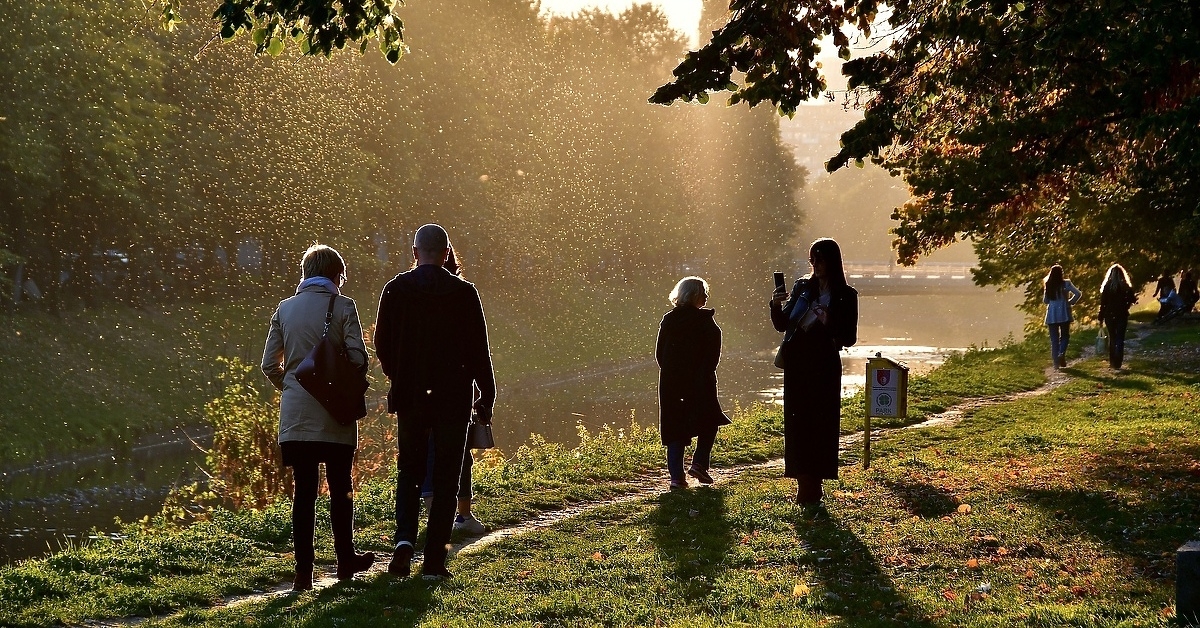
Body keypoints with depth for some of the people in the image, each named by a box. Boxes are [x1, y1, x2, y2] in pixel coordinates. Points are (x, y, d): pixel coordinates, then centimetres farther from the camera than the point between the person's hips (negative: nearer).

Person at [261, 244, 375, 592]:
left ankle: (303, 571, 0)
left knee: (304, 491, 3)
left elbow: (270, 364, 6)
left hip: (296, 416, 2)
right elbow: (358, 358, -9)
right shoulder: (343, 307, -5)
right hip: (335, 415, -2)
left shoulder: (285, 309, 5)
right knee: (340, 488, 12)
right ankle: (345, 560, 23)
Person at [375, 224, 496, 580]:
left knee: (408, 471, 16)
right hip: (453, 398, -2)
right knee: (445, 479, 5)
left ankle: (404, 538, -5)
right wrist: (487, 397, 4)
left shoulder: (395, 290, -1)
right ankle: (434, 560, 3)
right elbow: (478, 350, -4)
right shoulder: (464, 293, -6)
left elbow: (382, 344, 5)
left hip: (409, 397, 2)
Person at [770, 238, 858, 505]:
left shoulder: (845, 296, -1)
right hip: (796, 363, 3)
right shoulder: (802, 287, 7)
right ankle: (804, 483, 5)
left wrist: (829, 325, -20)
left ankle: (813, 485, 2)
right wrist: (776, 305, -11)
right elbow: (782, 325, 8)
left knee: (820, 424, -3)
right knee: (797, 423, 1)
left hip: (823, 366, -3)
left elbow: (849, 339, -2)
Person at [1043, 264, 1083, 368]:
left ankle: (1056, 362, 2)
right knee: (1065, 335, 12)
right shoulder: (1066, 283, -5)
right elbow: (1078, 294, -12)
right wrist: (1071, 302, 1)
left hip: (1052, 315, 1)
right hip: (1064, 313, -1)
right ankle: (1062, 353, -14)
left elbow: (1045, 300, 8)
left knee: (1054, 338, 6)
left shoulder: (1048, 285, 1)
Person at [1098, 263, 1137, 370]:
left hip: (1110, 316, 1)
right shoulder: (1126, 287, -5)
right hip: (1122, 315, -1)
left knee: (1112, 338, 14)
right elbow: (1132, 300, -2)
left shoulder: (1107, 287, -5)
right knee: (1120, 339, 3)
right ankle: (1117, 362, -7)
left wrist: (1101, 317, -1)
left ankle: (1112, 362, 14)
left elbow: (1103, 304, -6)